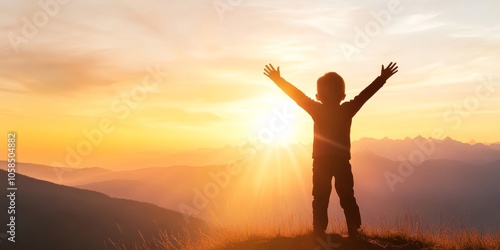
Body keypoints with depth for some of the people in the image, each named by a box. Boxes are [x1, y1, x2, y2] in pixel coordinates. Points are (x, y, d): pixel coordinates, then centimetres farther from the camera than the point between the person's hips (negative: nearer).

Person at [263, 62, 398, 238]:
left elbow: (296, 95, -2)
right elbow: (365, 94, 2)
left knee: (320, 199, 5)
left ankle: (319, 233, 2)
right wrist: (382, 78, 10)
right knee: (347, 198, 11)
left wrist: (278, 80, 5)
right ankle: (354, 232, 9)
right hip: (342, 162, 1)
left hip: (321, 162, -1)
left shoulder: (317, 110, -5)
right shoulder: (347, 110, -3)